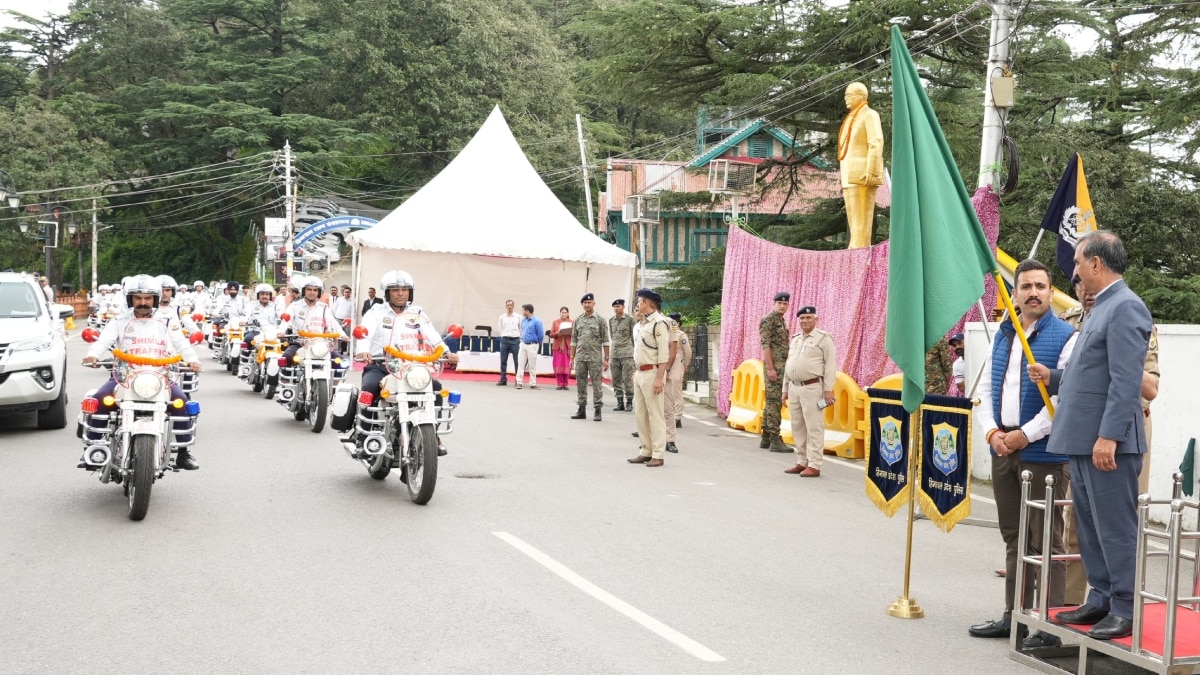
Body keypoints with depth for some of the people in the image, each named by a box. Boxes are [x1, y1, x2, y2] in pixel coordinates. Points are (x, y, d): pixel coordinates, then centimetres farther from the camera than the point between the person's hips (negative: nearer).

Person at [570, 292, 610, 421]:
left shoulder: (600, 320, 0)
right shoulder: (578, 320, 10)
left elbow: (605, 341, -2)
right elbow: (574, 340, 12)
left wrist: (606, 359, -7)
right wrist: (572, 357, 7)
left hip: (595, 358, -4)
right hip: (580, 357, 4)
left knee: (597, 384, -2)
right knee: (580, 384, 7)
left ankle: (597, 410, 3)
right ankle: (581, 410, 15)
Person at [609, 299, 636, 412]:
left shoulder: (630, 319, -2)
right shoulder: (611, 320, 12)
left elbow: (634, 336, 2)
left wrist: (634, 351, 3)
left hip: (627, 353, -5)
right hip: (614, 353, 5)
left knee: (627, 379, -5)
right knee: (616, 379, 5)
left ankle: (629, 403, 3)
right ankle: (620, 403, 11)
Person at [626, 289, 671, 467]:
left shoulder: (658, 323, -13)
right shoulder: (642, 323, 15)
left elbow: (663, 354, -17)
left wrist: (659, 378, -21)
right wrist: (636, 372, 17)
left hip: (652, 373, -9)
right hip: (640, 374, 9)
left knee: (655, 415, -5)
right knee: (641, 414, 11)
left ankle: (657, 455, -1)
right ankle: (646, 452, 18)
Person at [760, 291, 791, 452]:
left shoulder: (782, 321, 18)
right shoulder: (768, 320, -9)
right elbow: (765, 345, -16)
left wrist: (786, 368, 18)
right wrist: (770, 368, -20)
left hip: (782, 367, 9)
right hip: (774, 367, -9)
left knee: (772, 402, 11)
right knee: (774, 402, -9)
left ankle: (766, 438, 15)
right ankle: (775, 440, -8)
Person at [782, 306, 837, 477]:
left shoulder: (823, 338, -3)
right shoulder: (795, 339, 18)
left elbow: (830, 365, -8)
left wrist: (828, 389, -14)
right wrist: (785, 389, 20)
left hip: (812, 388, -7)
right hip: (794, 388, 7)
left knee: (814, 428, -5)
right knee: (797, 428, 10)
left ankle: (814, 466, -3)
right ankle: (801, 462, 18)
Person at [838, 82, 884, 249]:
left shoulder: (869, 115, -3)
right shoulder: (851, 119, 24)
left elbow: (876, 144, -13)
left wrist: (871, 172, -22)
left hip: (863, 176, -9)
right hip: (851, 178, 9)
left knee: (861, 219, -13)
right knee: (854, 221, 5)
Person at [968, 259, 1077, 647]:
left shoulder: (1065, 337, -7)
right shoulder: (1002, 336, 13)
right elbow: (986, 390, 14)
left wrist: (1025, 435, -15)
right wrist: (992, 432, -2)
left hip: (1043, 453, -7)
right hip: (1003, 450, 7)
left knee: (1045, 542, -1)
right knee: (1013, 538, 15)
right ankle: (1014, 615, 25)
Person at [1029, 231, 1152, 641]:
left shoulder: (1125, 308, -14)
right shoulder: (1101, 308, 18)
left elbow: (1126, 381, -21)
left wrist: (1109, 436, -25)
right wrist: (1053, 378, 15)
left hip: (1107, 442, -10)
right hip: (1082, 440, 10)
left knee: (1115, 527, -2)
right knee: (1090, 527, 15)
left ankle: (1127, 610, 7)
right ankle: (1101, 600, 25)